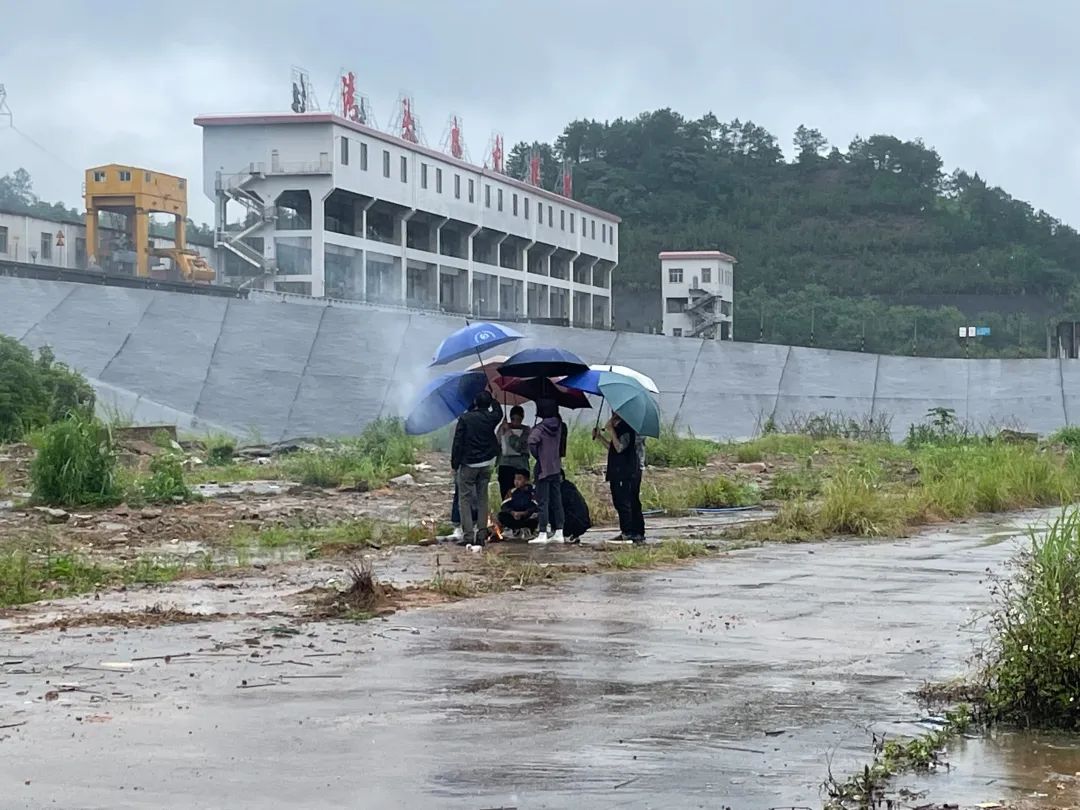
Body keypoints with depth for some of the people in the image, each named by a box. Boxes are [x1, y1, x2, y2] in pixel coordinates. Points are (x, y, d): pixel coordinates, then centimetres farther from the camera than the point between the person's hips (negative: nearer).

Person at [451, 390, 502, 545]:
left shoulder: (465, 418, -12)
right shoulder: (491, 418, -2)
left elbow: (458, 443, -10)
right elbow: (499, 412, 24)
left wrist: (454, 464, -3)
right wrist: (490, 399, 32)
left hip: (468, 464, -4)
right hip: (486, 463, 4)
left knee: (465, 498, 1)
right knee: (482, 498, 10)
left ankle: (468, 535, -8)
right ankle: (481, 535, 7)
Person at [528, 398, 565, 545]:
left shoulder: (541, 428, -15)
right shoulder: (558, 425, 5)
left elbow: (532, 441, -26)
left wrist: (537, 456, -16)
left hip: (543, 469, -6)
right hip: (556, 468, 6)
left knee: (543, 502, -3)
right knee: (557, 501, 10)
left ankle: (542, 534, -3)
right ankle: (558, 532, 11)